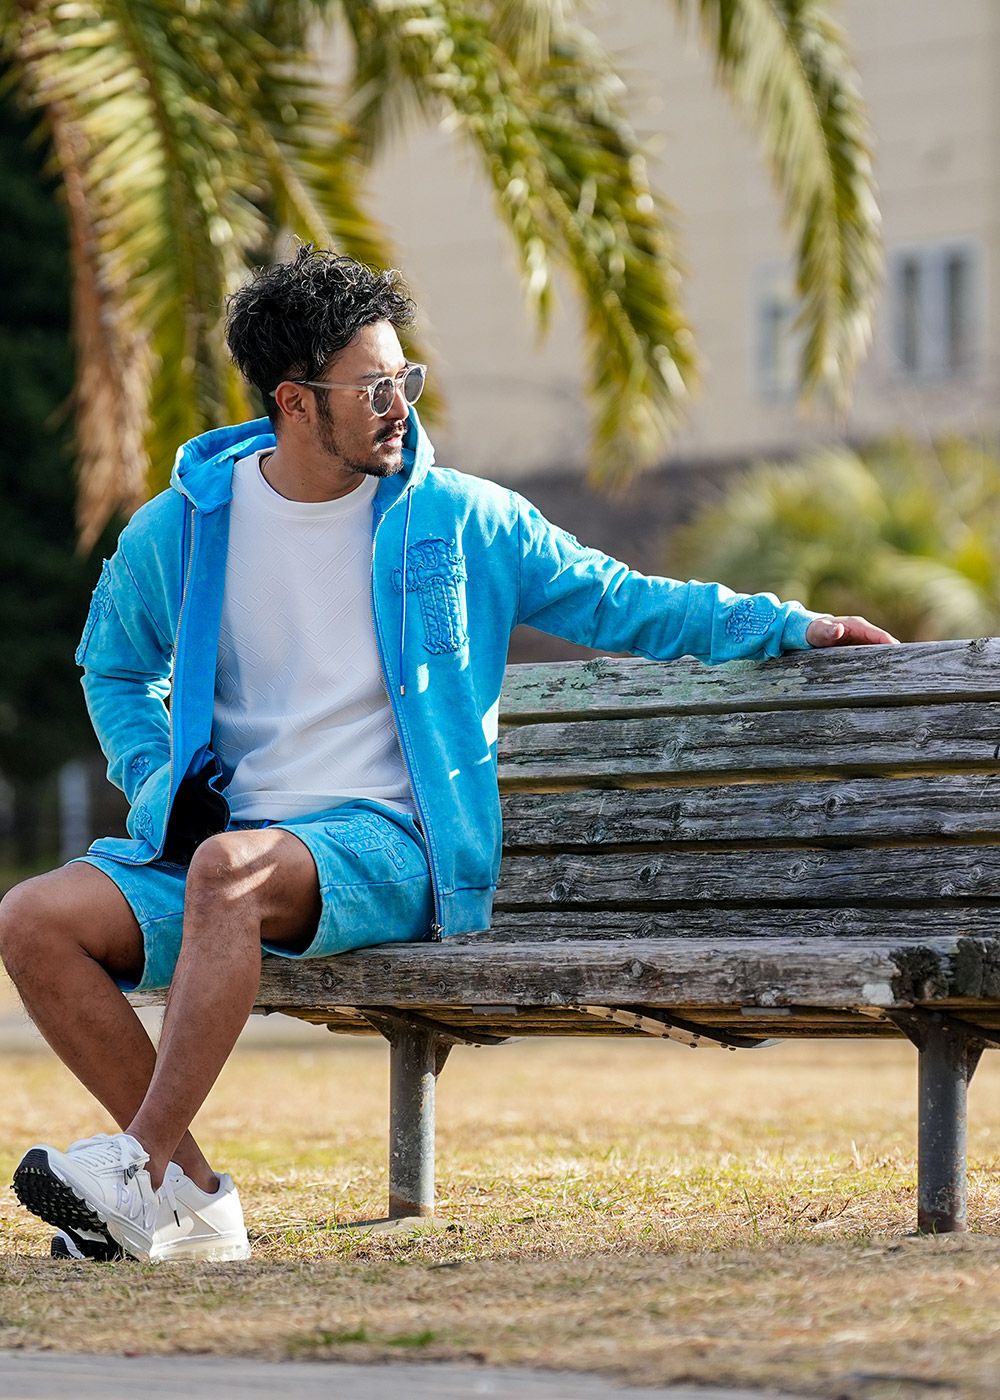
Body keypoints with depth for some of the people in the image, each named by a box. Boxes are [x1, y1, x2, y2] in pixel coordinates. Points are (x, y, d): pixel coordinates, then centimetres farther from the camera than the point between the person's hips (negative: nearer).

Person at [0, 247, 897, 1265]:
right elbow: (115, 666, 24)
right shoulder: (179, 530, 7)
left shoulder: (459, 520, 5)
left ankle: (139, 1172, -33)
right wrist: (158, 778, 6)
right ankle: (193, 1200, -14)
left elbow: (616, 601, 12)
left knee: (231, 868, -36)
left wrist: (788, 628, 5)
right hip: (222, 832, 3)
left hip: (387, 843, -3)